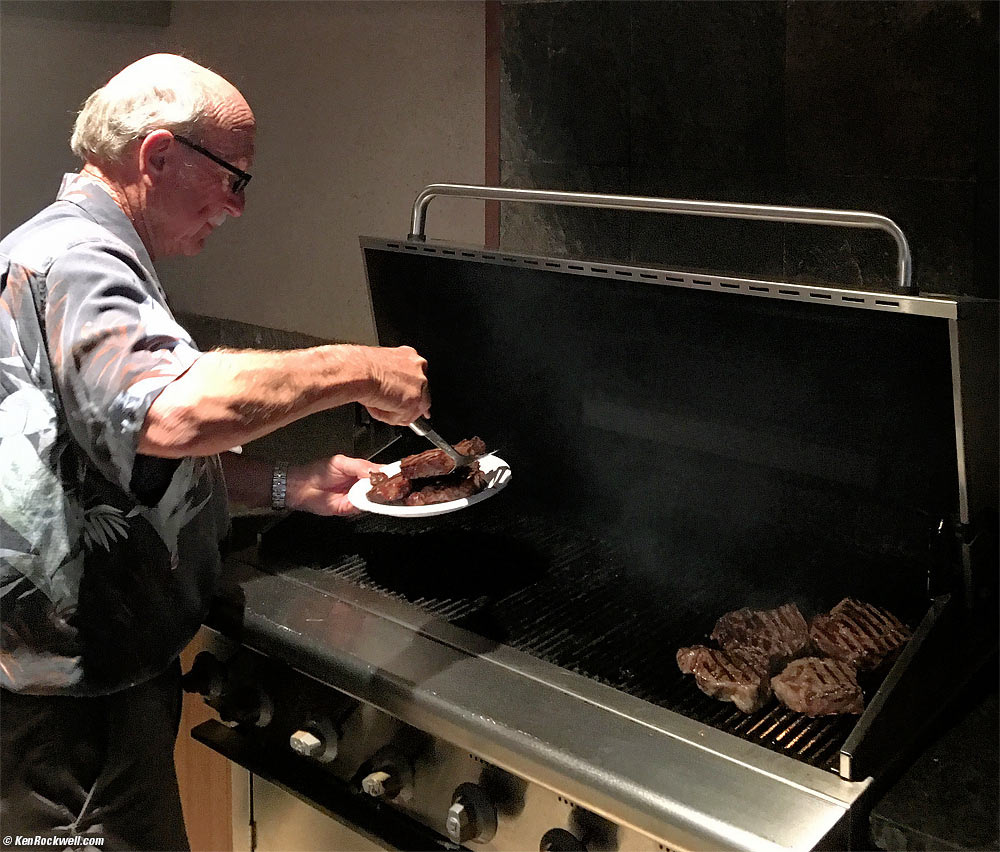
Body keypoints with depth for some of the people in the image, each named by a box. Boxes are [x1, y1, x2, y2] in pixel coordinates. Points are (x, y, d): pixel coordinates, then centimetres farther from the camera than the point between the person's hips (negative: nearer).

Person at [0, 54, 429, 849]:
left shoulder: (77, 254, 15)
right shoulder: (73, 260, -20)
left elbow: (140, 453, 20)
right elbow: (172, 413, -41)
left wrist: (289, 486, 9)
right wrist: (354, 370, -28)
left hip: (104, 661, 10)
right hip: (71, 692, -10)